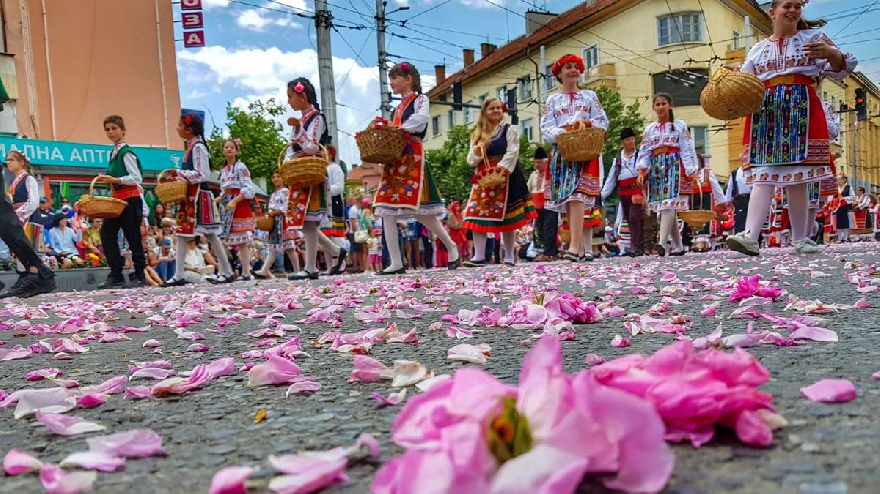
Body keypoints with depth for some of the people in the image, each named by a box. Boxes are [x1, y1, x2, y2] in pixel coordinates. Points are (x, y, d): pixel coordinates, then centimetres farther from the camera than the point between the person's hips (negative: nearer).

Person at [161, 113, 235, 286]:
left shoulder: (198, 147, -13)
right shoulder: (190, 147, 14)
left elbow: (202, 174, -19)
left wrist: (179, 173, -18)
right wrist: (178, 176, 6)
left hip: (199, 196, -10)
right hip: (189, 196, 10)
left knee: (210, 234, -4)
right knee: (181, 233, 6)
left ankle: (227, 272, 4)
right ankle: (179, 275, 7)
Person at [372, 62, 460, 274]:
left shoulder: (420, 99, 3)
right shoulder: (399, 107, 23)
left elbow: (419, 121, -17)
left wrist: (398, 129, -19)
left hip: (413, 159, -8)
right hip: (394, 161, 8)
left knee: (420, 212, -8)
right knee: (386, 211, -2)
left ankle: (451, 247, 12)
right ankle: (396, 263, -2)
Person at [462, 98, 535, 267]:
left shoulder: (509, 130, 6)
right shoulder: (477, 135, 16)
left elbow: (512, 153, -6)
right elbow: (471, 161, 11)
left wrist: (499, 170, -18)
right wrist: (477, 152, -10)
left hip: (504, 177, -4)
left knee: (506, 218, -2)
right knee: (478, 215, -7)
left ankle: (510, 256, 4)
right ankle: (479, 256, -6)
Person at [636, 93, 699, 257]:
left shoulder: (680, 125, 7)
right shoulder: (649, 129, 17)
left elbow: (687, 149, 1)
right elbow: (644, 152, 11)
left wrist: (689, 172, -7)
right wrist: (641, 171, -3)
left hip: (673, 165, -4)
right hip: (656, 168, 4)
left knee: (669, 203, -19)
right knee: (663, 207, 1)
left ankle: (662, 243, -31)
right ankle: (678, 246, 7)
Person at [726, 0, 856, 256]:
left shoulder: (812, 37, 13)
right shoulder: (757, 49, 20)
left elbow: (841, 68, 6)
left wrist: (831, 53, -17)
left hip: (801, 110, -1)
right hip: (765, 113, 1)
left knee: (796, 178, -4)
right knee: (763, 176, -12)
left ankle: (800, 239, 1)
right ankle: (750, 236, -26)